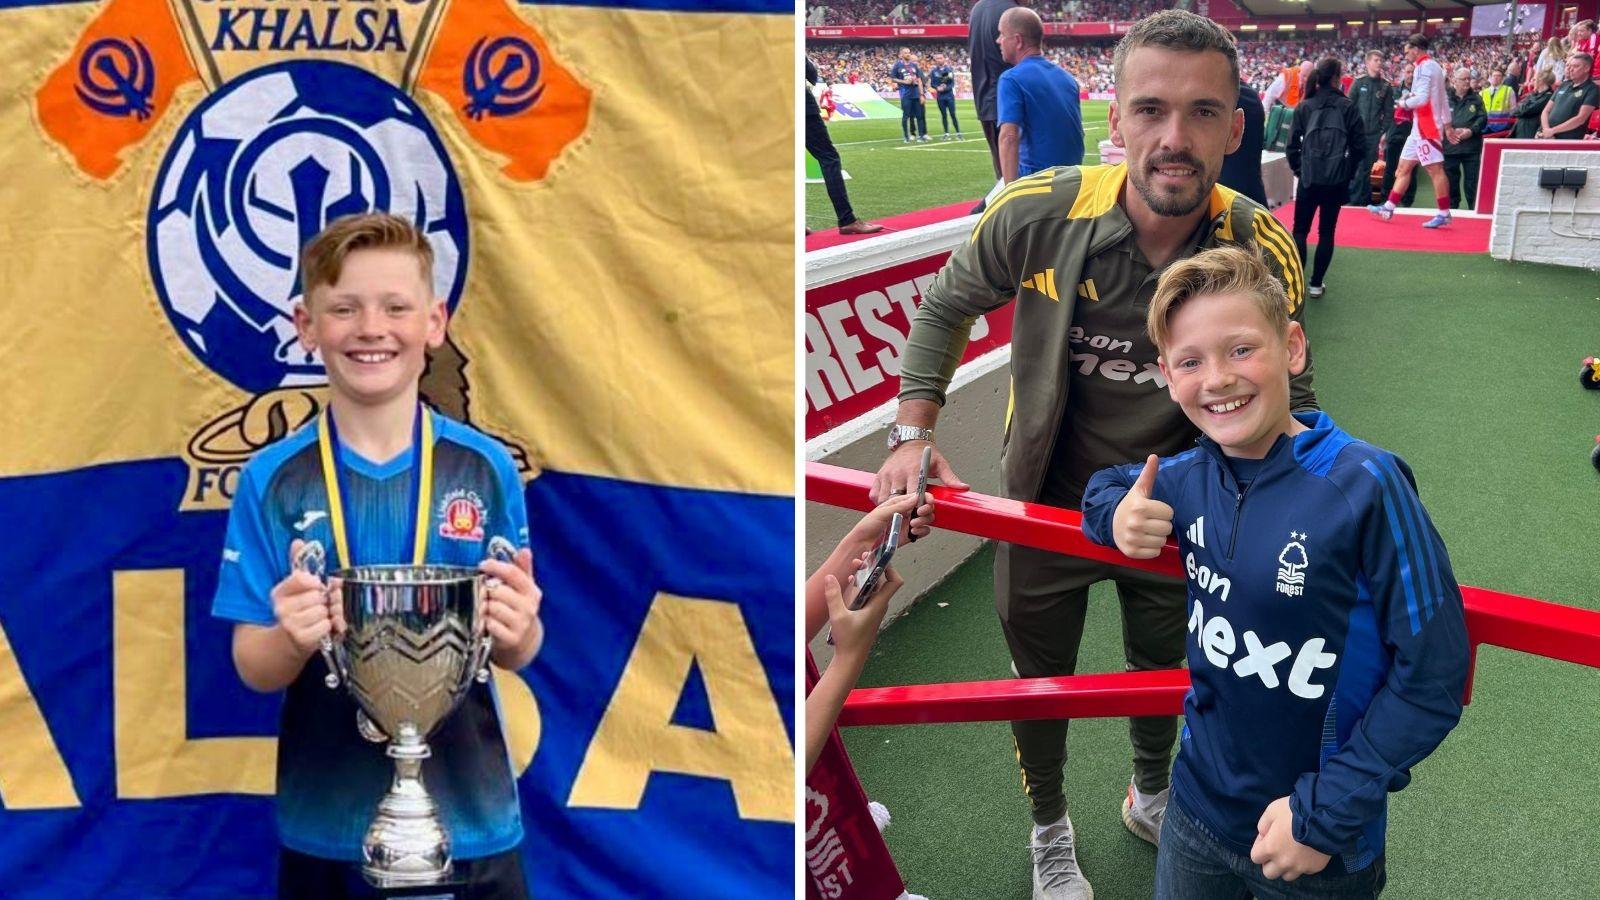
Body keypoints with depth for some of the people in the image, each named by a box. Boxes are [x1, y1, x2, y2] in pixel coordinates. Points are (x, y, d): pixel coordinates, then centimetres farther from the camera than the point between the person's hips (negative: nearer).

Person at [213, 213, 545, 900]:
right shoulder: (272, 479, -6)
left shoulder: (486, 468, -6)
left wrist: (517, 630, -21)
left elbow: (517, 652, 0)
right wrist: (293, 636, -25)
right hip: (325, 830, 0)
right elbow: (254, 668, -4)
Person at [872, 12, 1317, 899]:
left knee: (1163, 668, 26)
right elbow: (947, 307, -8)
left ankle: (1150, 797, 59)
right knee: (1040, 678, 18)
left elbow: (1288, 400, -5)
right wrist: (912, 434, -15)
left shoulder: (1263, 251, -23)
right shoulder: (1036, 213, -28)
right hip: (1048, 501, -1)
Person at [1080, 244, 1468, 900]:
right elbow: (1106, 484, 14)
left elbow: (1434, 676, -17)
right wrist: (1118, 515, -9)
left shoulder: (1364, 484, -21)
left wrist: (1326, 811, -19)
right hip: (1198, 808, 4)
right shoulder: (1187, 478, -8)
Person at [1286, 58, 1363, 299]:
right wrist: (1347, 169, 13)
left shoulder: (1304, 107, 0)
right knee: (1326, 232, 9)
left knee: (1300, 230, 9)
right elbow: (1359, 145, -1)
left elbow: (1292, 145, -1)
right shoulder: (1347, 107, -2)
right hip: (1337, 180, 0)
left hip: (1309, 178, 0)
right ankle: (1316, 284, 10)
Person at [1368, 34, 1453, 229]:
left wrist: (1403, 102, -5)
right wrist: (1447, 124, 25)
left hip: (1426, 127, -10)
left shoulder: (1423, 67, -13)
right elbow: (1443, 99, 21)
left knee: (1435, 169, -8)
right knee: (1404, 166, 12)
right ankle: (1389, 208, 16)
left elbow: (1422, 98, -23)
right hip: (1421, 127, 10)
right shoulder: (1434, 66, 17)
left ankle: (1444, 214, -7)